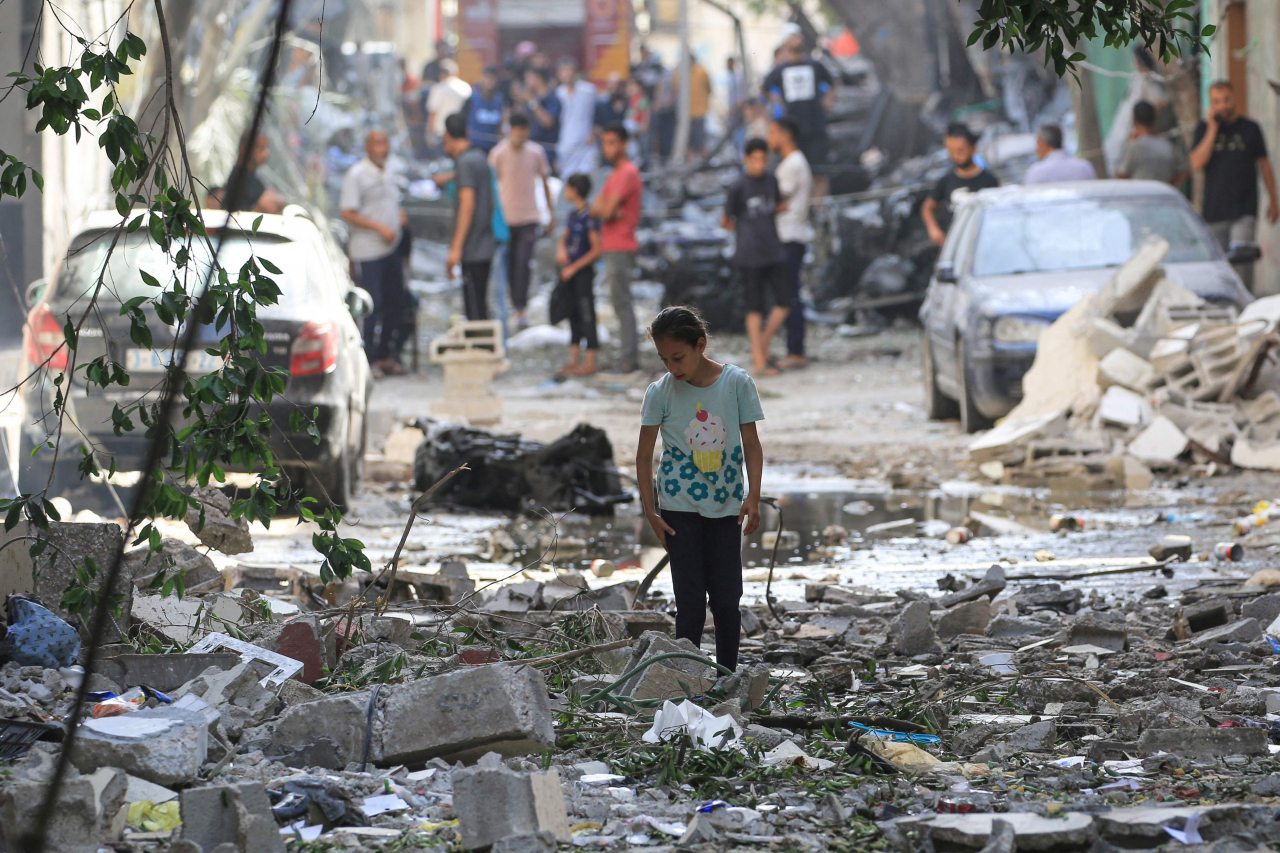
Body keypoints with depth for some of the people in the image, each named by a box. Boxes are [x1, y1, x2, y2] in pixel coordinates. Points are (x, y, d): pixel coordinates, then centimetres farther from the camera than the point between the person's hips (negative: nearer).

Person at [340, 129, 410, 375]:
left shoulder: (387, 175, 17)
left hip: (391, 250, 8)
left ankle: (383, 355, 22)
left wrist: (400, 216, 7)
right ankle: (368, 359, -1)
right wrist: (379, 227, -19)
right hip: (367, 251, -8)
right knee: (371, 306, -8)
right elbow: (348, 213, -14)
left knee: (396, 302, 11)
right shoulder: (356, 175, -9)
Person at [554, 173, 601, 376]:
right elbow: (564, 238, 20)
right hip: (569, 274, 9)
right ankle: (574, 360, 22)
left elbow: (596, 249, -17)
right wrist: (561, 250, -4)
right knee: (573, 315, 14)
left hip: (583, 273, -9)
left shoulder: (589, 217, -16)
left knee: (587, 316, -3)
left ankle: (590, 363, 1)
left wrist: (573, 268, -15)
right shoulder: (573, 215, 10)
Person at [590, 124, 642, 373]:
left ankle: (629, 359, -9)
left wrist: (604, 208, 1)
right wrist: (609, 210, -10)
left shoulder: (628, 173, -14)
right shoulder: (615, 174, 18)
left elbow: (606, 210, -20)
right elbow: (595, 209, 10)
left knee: (622, 303, -9)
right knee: (621, 303, 13)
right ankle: (631, 357, 17)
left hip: (621, 248, -10)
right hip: (613, 247, 10)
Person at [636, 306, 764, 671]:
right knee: (691, 602, -4)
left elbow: (751, 445, 0)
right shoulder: (661, 392, -4)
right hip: (680, 509, -1)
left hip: (726, 506, 1)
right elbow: (644, 455, 1)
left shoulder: (737, 383, -3)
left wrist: (753, 496, -11)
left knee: (727, 599, 3)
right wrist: (650, 511, -4)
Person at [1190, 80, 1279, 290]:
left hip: (1244, 210, -2)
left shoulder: (1250, 128, 6)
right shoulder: (1204, 128, 7)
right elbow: (1197, 164, -7)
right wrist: (1213, 129, -10)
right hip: (1214, 210, 2)